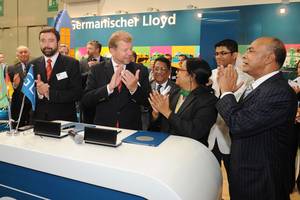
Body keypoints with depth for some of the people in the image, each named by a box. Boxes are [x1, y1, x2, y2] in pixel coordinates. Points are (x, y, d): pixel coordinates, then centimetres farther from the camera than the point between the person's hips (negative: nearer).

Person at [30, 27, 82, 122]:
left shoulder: (72, 63, -7)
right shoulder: (33, 65, 3)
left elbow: (77, 93, -14)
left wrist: (50, 93, -23)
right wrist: (38, 92, -18)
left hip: (64, 120, -2)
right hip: (39, 119, 3)